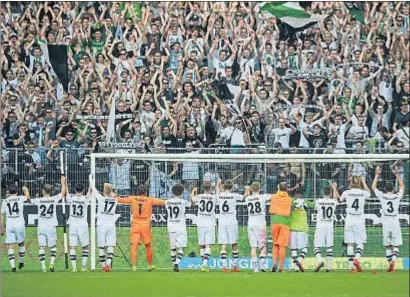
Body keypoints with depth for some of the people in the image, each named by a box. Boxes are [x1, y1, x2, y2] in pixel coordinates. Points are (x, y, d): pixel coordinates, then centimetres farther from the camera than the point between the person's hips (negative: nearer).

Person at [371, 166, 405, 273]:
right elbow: (402, 186, 19)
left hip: (386, 225, 1)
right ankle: (393, 260, -23)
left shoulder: (382, 196, -3)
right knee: (396, 245, 0)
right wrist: (397, 175, 24)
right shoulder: (397, 197, -1)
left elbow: (373, 187, 12)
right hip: (395, 224, 0)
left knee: (388, 246, 10)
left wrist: (377, 175, 16)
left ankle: (390, 263, 10)